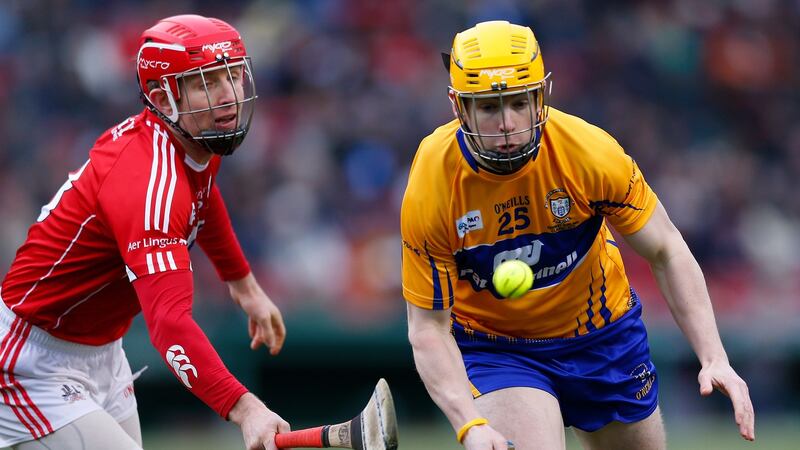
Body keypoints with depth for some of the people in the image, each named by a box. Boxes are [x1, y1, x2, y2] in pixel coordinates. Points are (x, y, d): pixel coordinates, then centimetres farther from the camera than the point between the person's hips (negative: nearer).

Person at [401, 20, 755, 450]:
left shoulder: (589, 152, -25)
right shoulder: (429, 191, -26)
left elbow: (667, 252, -12)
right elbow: (429, 326, -18)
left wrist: (714, 359, -21)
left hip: (603, 332, 2)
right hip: (492, 345, -2)